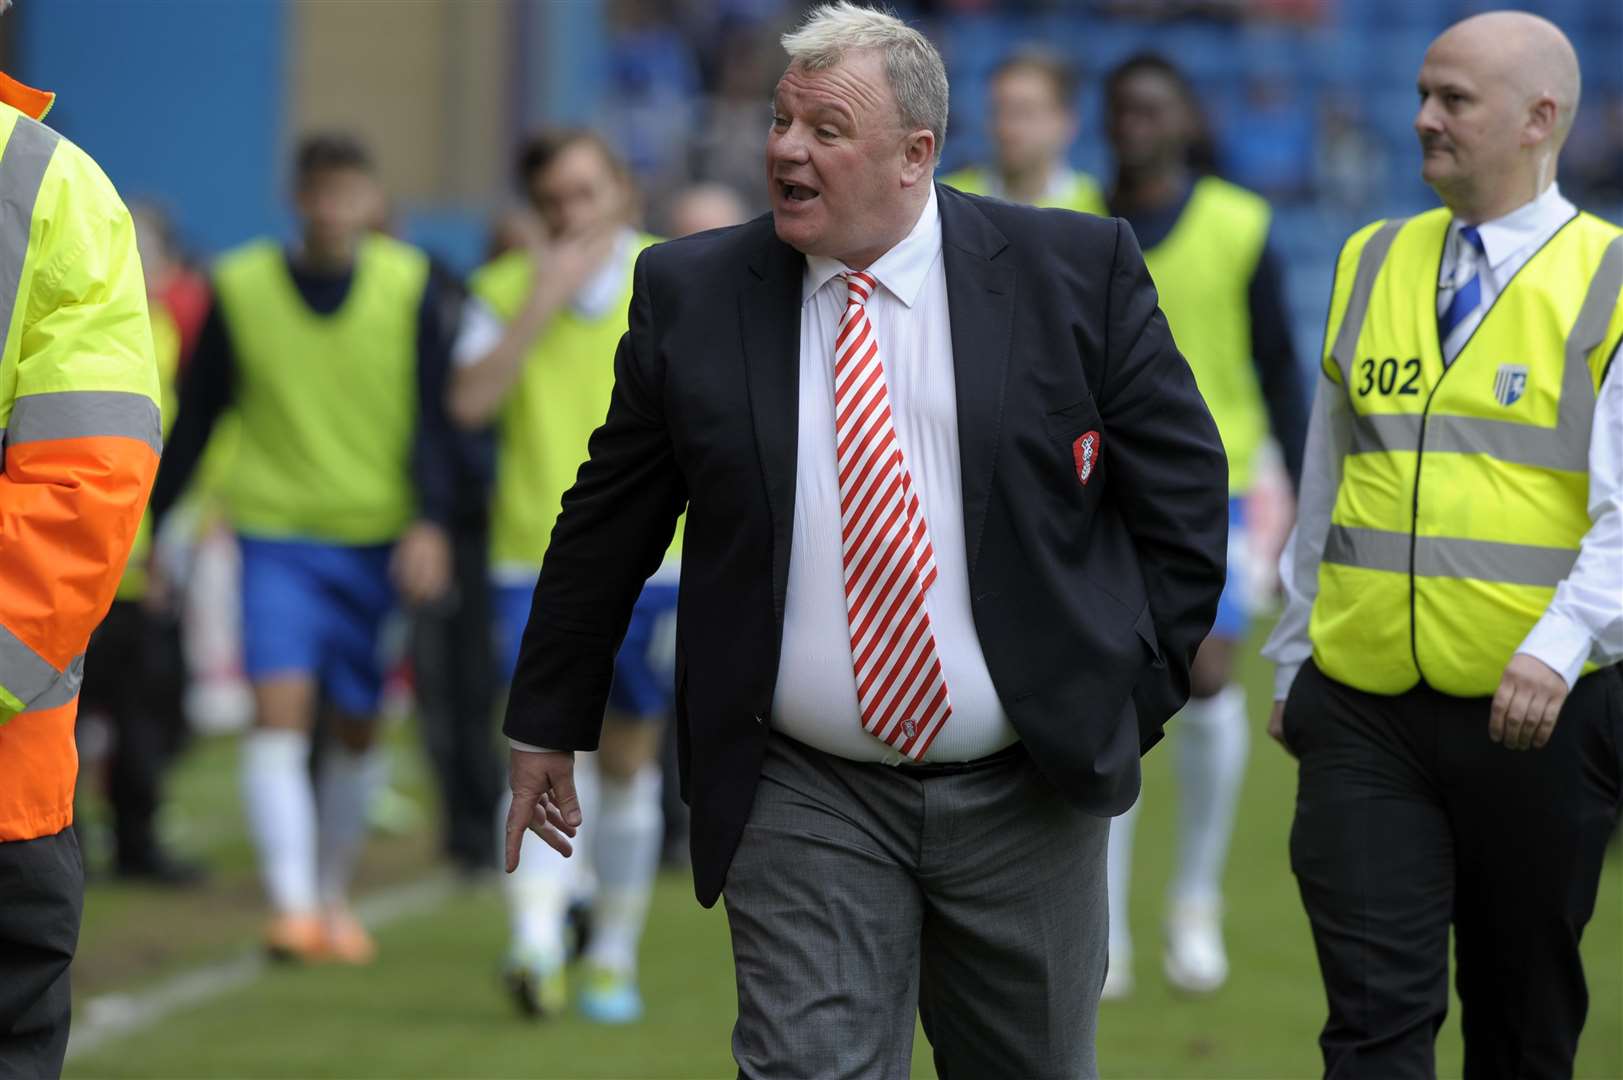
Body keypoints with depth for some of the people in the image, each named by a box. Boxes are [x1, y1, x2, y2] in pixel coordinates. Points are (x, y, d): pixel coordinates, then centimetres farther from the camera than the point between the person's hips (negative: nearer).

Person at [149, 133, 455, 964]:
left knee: (357, 727, 10)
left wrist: (429, 523, -18)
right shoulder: (240, 288, -1)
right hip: (276, 530, -1)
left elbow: (432, 418, -5)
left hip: (376, 540, 1)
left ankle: (333, 895, 29)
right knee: (280, 708, -17)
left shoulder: (408, 288, -2)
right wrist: (147, 524, 9)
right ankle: (291, 903, -23)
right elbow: (195, 419, 8)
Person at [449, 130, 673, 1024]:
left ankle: (614, 957, 21)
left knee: (629, 761, 8)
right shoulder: (506, 290, 2)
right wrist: (542, 303, -17)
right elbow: (470, 401, -13)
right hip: (534, 559, -1)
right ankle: (536, 942, -26)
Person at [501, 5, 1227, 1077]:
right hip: (806, 804, 0)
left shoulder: (1076, 268, -4)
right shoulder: (692, 294, -1)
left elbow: (1184, 488, 3)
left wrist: (1138, 694, -1)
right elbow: (607, 525, 9)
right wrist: (548, 724, 14)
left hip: (1029, 787, 0)